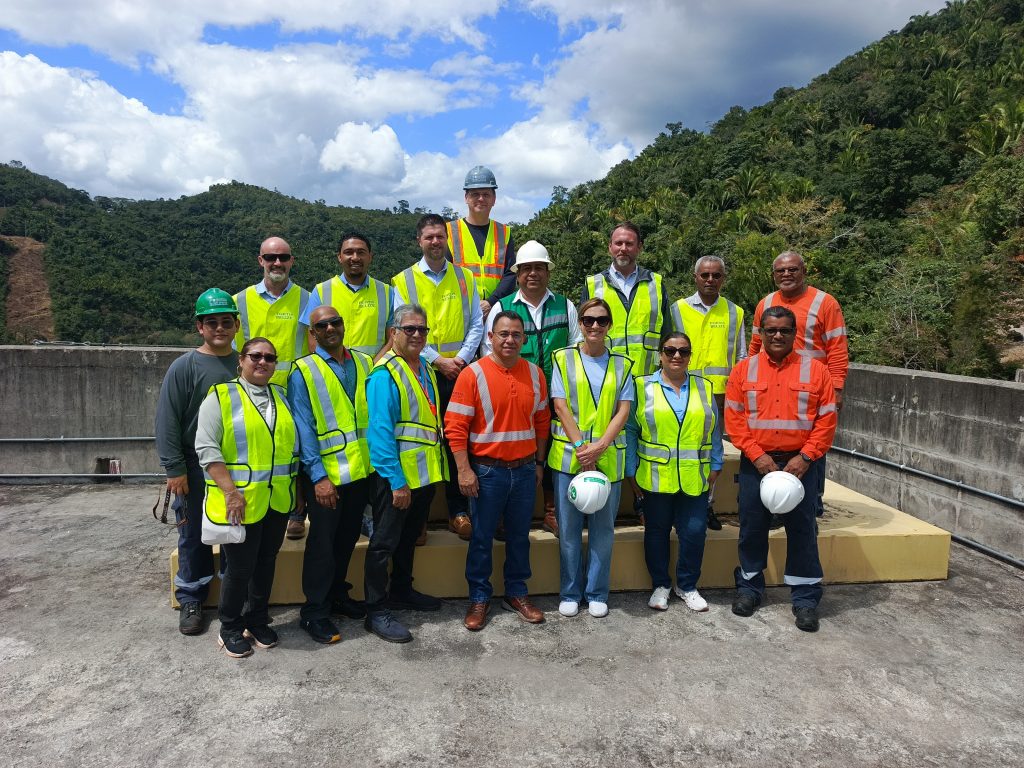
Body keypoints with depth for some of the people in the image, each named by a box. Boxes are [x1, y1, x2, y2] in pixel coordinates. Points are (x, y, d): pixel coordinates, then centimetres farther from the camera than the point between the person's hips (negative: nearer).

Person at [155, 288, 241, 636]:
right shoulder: (184, 367, -6)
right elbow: (168, 422, -7)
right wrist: (175, 469, -10)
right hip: (196, 470, -2)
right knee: (194, 537, 9)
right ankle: (191, 600, 25)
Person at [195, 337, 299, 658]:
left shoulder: (282, 396, 10)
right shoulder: (220, 397, -5)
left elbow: (294, 444, 16)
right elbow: (207, 448, -12)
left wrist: (296, 488, 10)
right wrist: (231, 492, -18)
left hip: (278, 501, 5)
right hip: (240, 502, -5)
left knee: (266, 563, 15)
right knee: (240, 568, 4)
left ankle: (257, 621, 33)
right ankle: (230, 628, 25)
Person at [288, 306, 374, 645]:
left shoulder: (364, 363, 8)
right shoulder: (304, 371, -5)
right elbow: (303, 428, -10)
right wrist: (318, 476, -15)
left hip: (363, 469, 5)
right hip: (325, 475, -4)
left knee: (348, 538, 18)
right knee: (322, 543, 4)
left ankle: (337, 595, 36)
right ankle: (314, 612, 19)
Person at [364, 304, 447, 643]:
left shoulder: (426, 369, 10)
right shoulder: (384, 374, -15)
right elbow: (381, 431, -20)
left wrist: (436, 467, 12)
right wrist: (396, 481, -22)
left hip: (426, 471, 8)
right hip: (396, 476, -8)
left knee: (409, 537, 22)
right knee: (384, 542, 2)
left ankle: (402, 590, 38)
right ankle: (376, 611, 12)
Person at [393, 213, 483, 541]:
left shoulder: (464, 277, 11)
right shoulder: (403, 281, 3)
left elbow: (476, 325, 8)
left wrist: (462, 358, -7)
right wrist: (438, 361, -10)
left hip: (458, 371, 2)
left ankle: (458, 513, 15)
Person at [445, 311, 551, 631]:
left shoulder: (535, 373, 3)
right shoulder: (473, 374, -10)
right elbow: (455, 426, -11)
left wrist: (539, 463, 12)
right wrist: (464, 470, -14)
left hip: (525, 469, 4)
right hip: (487, 471, -3)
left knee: (519, 535, 15)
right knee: (482, 538, 8)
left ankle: (517, 594, 31)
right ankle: (479, 598, 24)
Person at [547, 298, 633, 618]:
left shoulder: (622, 364, 8)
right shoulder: (563, 359, 3)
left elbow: (623, 411, 1)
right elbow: (561, 406, -3)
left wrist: (599, 446, -12)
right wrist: (580, 447, -13)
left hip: (608, 456, 1)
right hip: (569, 455, -1)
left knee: (603, 527, 8)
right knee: (569, 528, 5)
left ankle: (597, 594, 21)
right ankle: (570, 593, 20)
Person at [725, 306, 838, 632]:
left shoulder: (815, 370, 1)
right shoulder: (743, 369, 3)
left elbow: (826, 420, -1)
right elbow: (734, 418, -1)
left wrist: (805, 457, -10)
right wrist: (756, 455, -10)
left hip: (801, 462, -1)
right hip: (756, 462, 1)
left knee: (802, 529, 5)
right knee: (752, 526, 9)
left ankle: (805, 597, 18)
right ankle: (749, 587, 25)